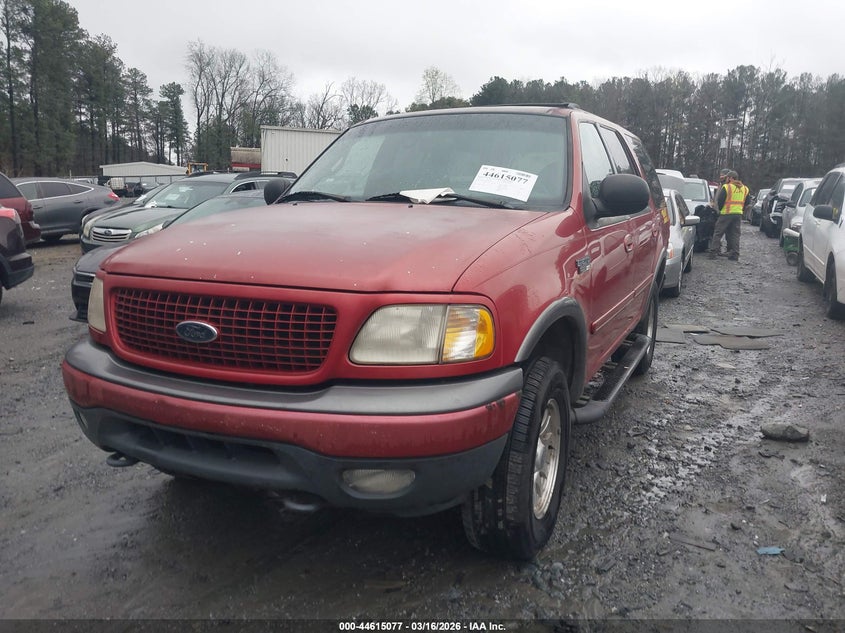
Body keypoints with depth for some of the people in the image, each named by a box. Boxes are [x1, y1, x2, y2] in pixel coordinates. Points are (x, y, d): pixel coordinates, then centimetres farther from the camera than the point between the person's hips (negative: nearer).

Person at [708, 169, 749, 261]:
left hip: (726, 213, -6)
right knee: (735, 234, 10)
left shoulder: (726, 187, -9)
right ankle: (735, 254, 8)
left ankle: (713, 252, -2)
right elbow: (746, 203, 17)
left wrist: (719, 209, 8)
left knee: (718, 233, 1)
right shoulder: (744, 189, 12)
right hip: (738, 214, 6)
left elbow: (719, 202, -9)